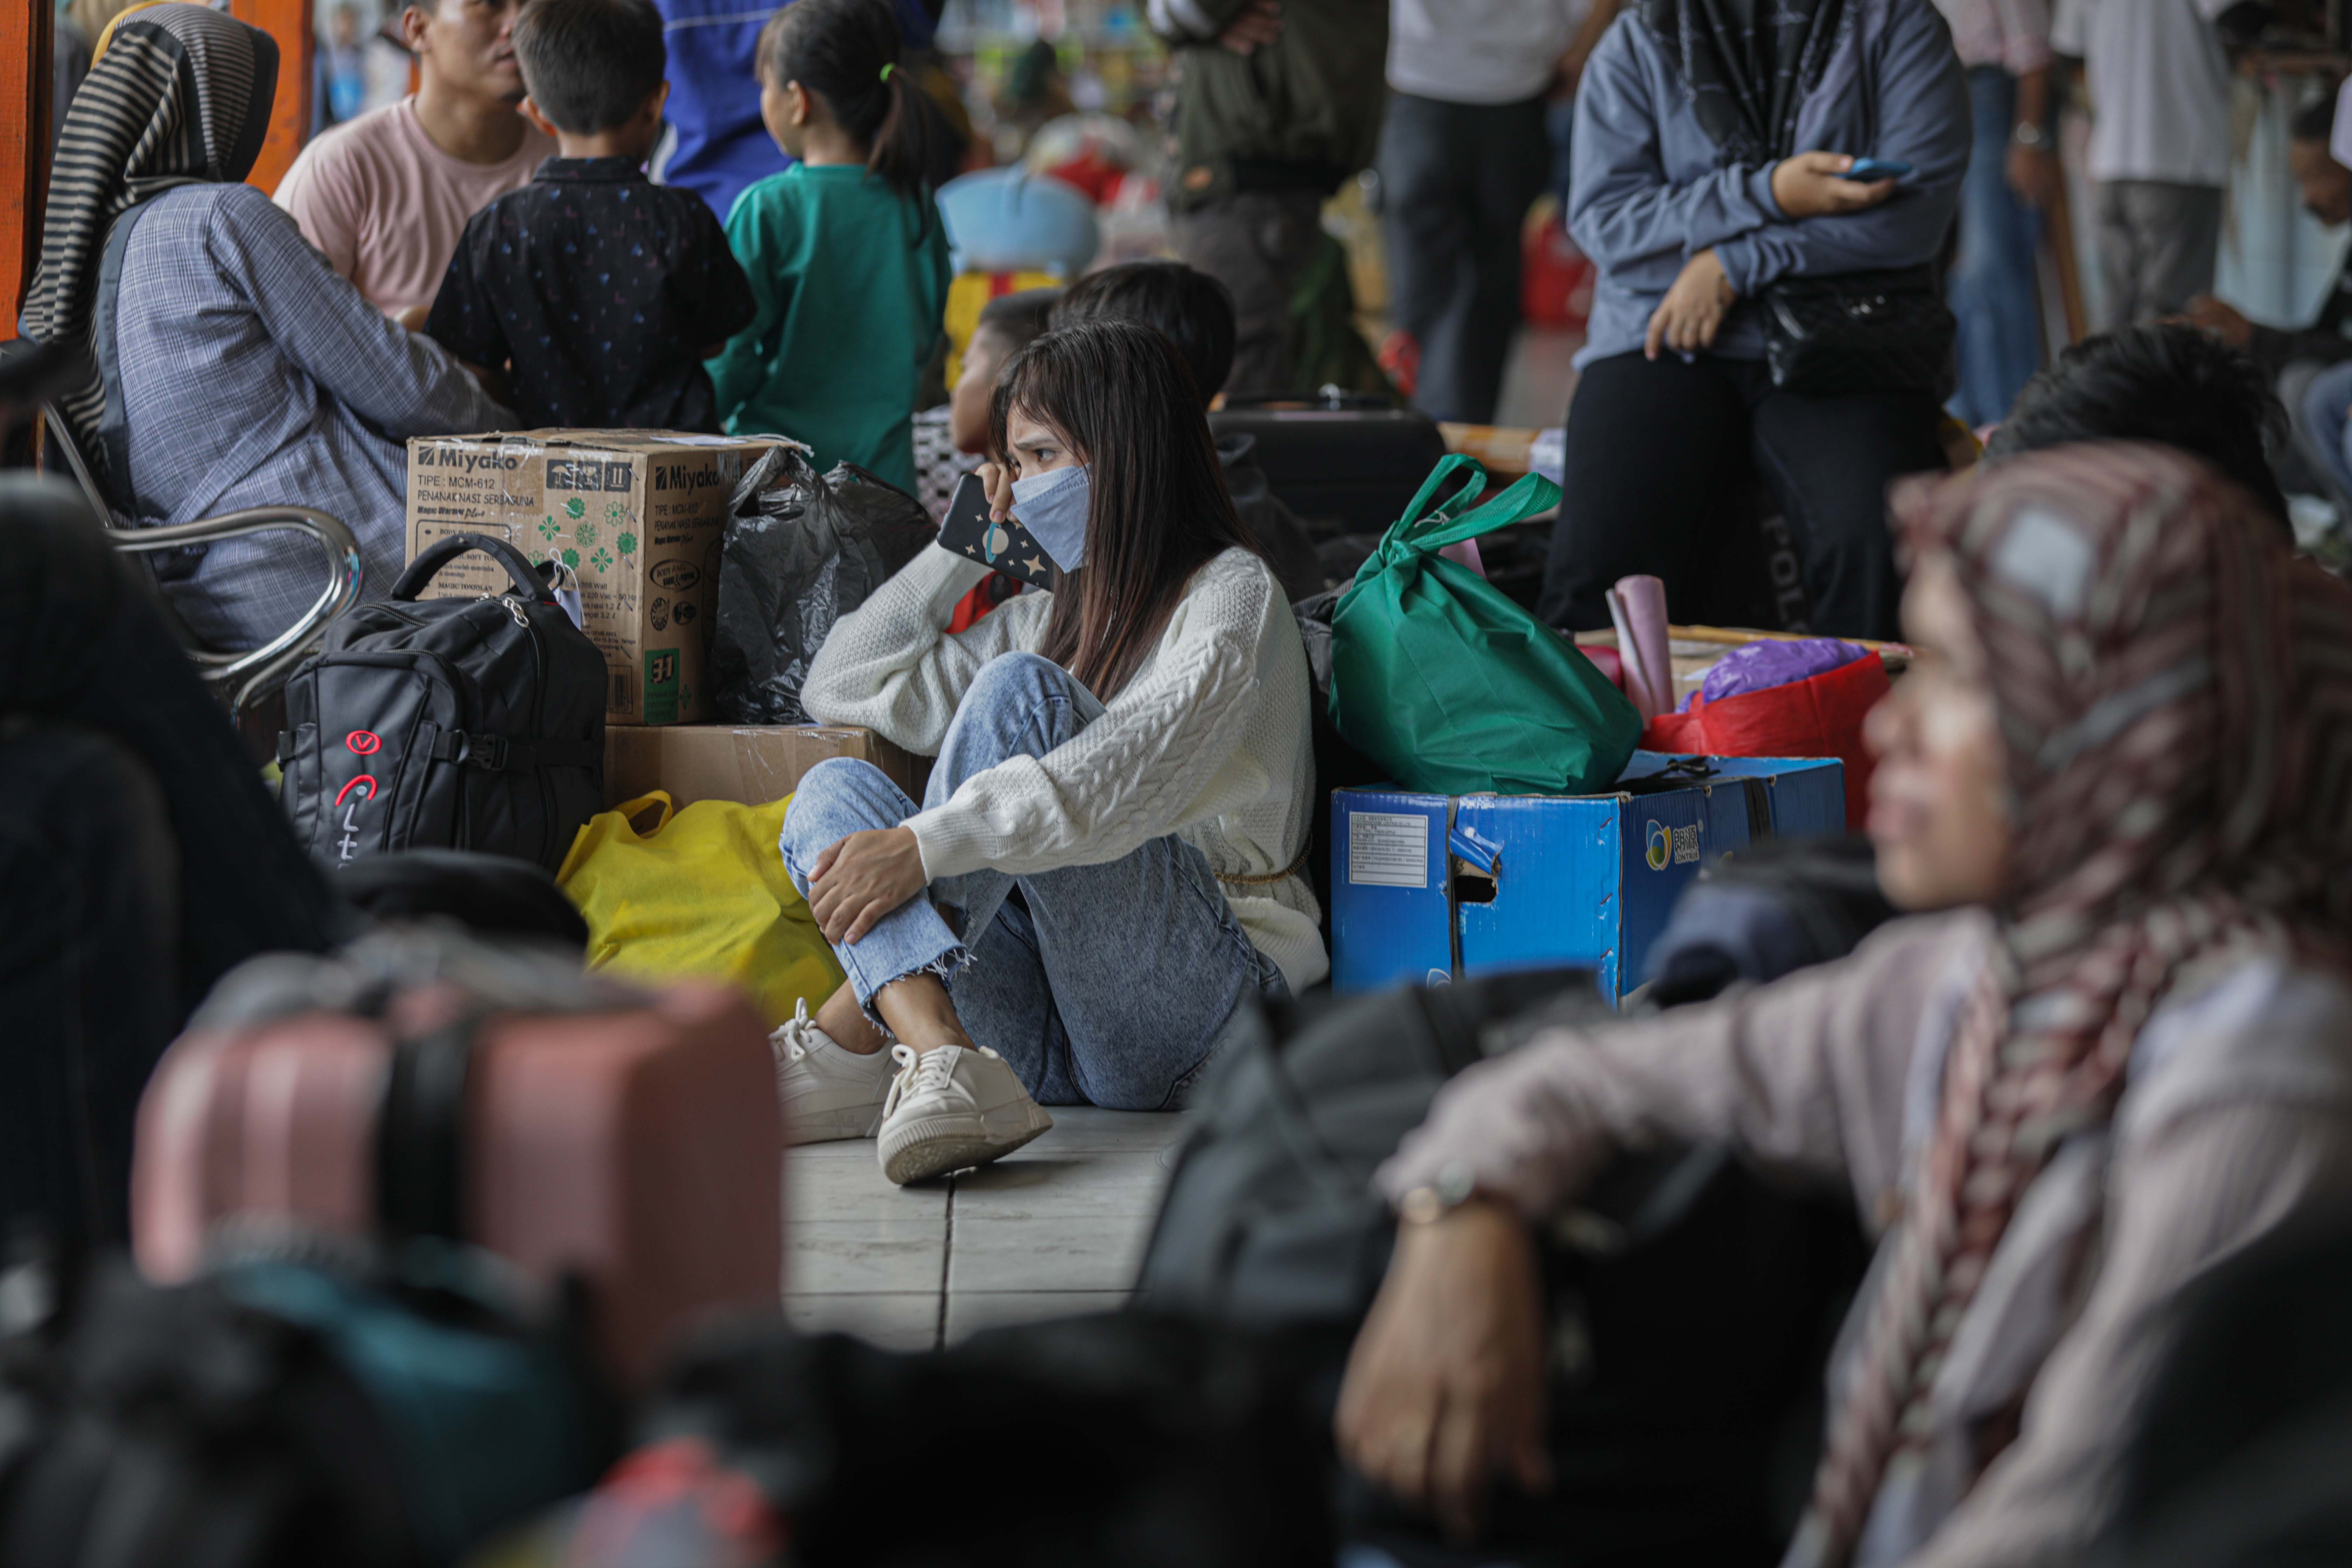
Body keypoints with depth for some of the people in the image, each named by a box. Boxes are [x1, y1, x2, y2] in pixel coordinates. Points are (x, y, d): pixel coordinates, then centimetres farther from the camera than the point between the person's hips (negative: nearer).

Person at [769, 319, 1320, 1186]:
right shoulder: (1050, 619, 26)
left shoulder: (1233, 596, 1)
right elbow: (841, 688, 27)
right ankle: (942, 1060, -39)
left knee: (1020, 691, -23)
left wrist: (924, 846, -30)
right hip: (1056, 1035, 7)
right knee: (832, 789, -10)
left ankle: (851, 1038, -33)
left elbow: (1130, 776, -19)